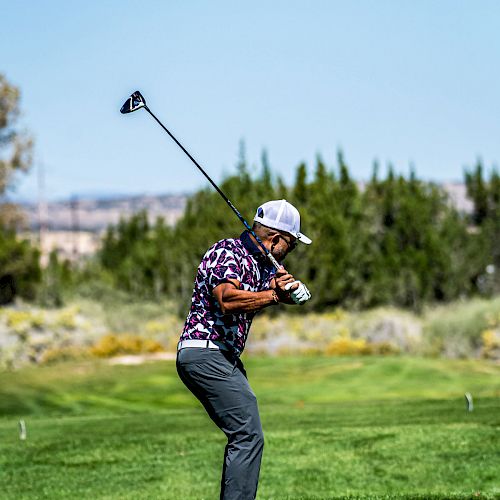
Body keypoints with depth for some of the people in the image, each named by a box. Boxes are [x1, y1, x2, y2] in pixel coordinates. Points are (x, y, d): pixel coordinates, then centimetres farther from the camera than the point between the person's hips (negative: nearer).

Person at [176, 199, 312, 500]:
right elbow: (227, 300, -29)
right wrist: (272, 295, -20)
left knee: (245, 436, 15)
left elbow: (302, 295, 4)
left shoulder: (262, 264, 17)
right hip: (205, 354, -10)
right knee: (249, 436, -16)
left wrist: (285, 286, -18)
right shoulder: (226, 252, -11)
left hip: (226, 359, 10)